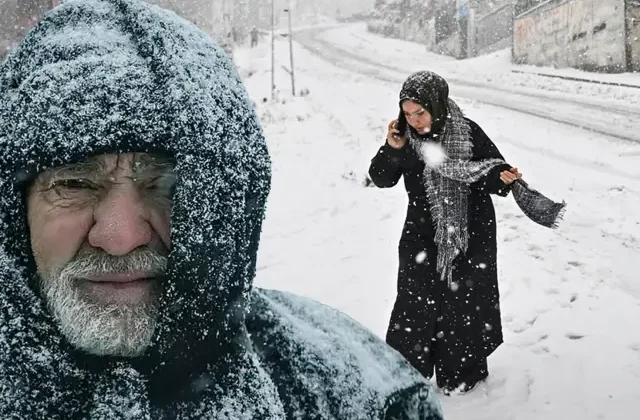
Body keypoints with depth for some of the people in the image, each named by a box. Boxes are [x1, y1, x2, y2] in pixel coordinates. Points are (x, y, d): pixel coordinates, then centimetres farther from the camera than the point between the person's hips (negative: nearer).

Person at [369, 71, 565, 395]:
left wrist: (502, 179, -30)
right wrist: (392, 150, -23)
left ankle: (461, 374, 29)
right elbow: (381, 179, -5)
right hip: (423, 236, 2)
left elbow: (495, 170, -7)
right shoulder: (404, 136, -8)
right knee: (416, 301, 5)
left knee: (463, 302, 10)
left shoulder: (468, 133, -15)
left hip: (471, 237, -2)